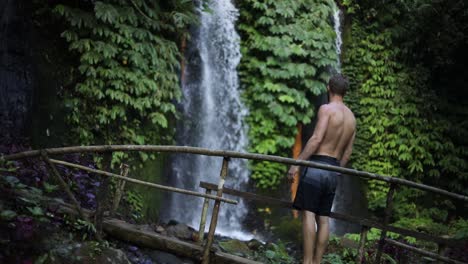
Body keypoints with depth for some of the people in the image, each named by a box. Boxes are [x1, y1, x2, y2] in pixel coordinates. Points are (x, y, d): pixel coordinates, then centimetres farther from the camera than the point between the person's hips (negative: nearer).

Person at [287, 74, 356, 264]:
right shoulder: (351, 117, 15)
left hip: (316, 166, -7)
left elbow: (316, 139, -17)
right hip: (333, 170, 7)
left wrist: (297, 163, -16)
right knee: (323, 219, 7)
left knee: (308, 214, -8)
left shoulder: (327, 108, -7)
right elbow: (348, 151, 16)